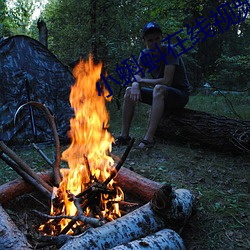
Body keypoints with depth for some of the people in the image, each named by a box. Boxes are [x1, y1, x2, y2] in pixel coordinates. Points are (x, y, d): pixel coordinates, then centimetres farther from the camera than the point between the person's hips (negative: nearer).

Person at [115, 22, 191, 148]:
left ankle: (149, 138, -38)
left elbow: (166, 81, -27)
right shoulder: (145, 54, 0)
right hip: (161, 95, 7)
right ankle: (124, 136, -9)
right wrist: (135, 85, -26)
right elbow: (137, 78, -1)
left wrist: (141, 80, -16)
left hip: (180, 94, -6)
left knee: (159, 88, -37)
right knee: (130, 91, -7)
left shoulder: (170, 51, -20)